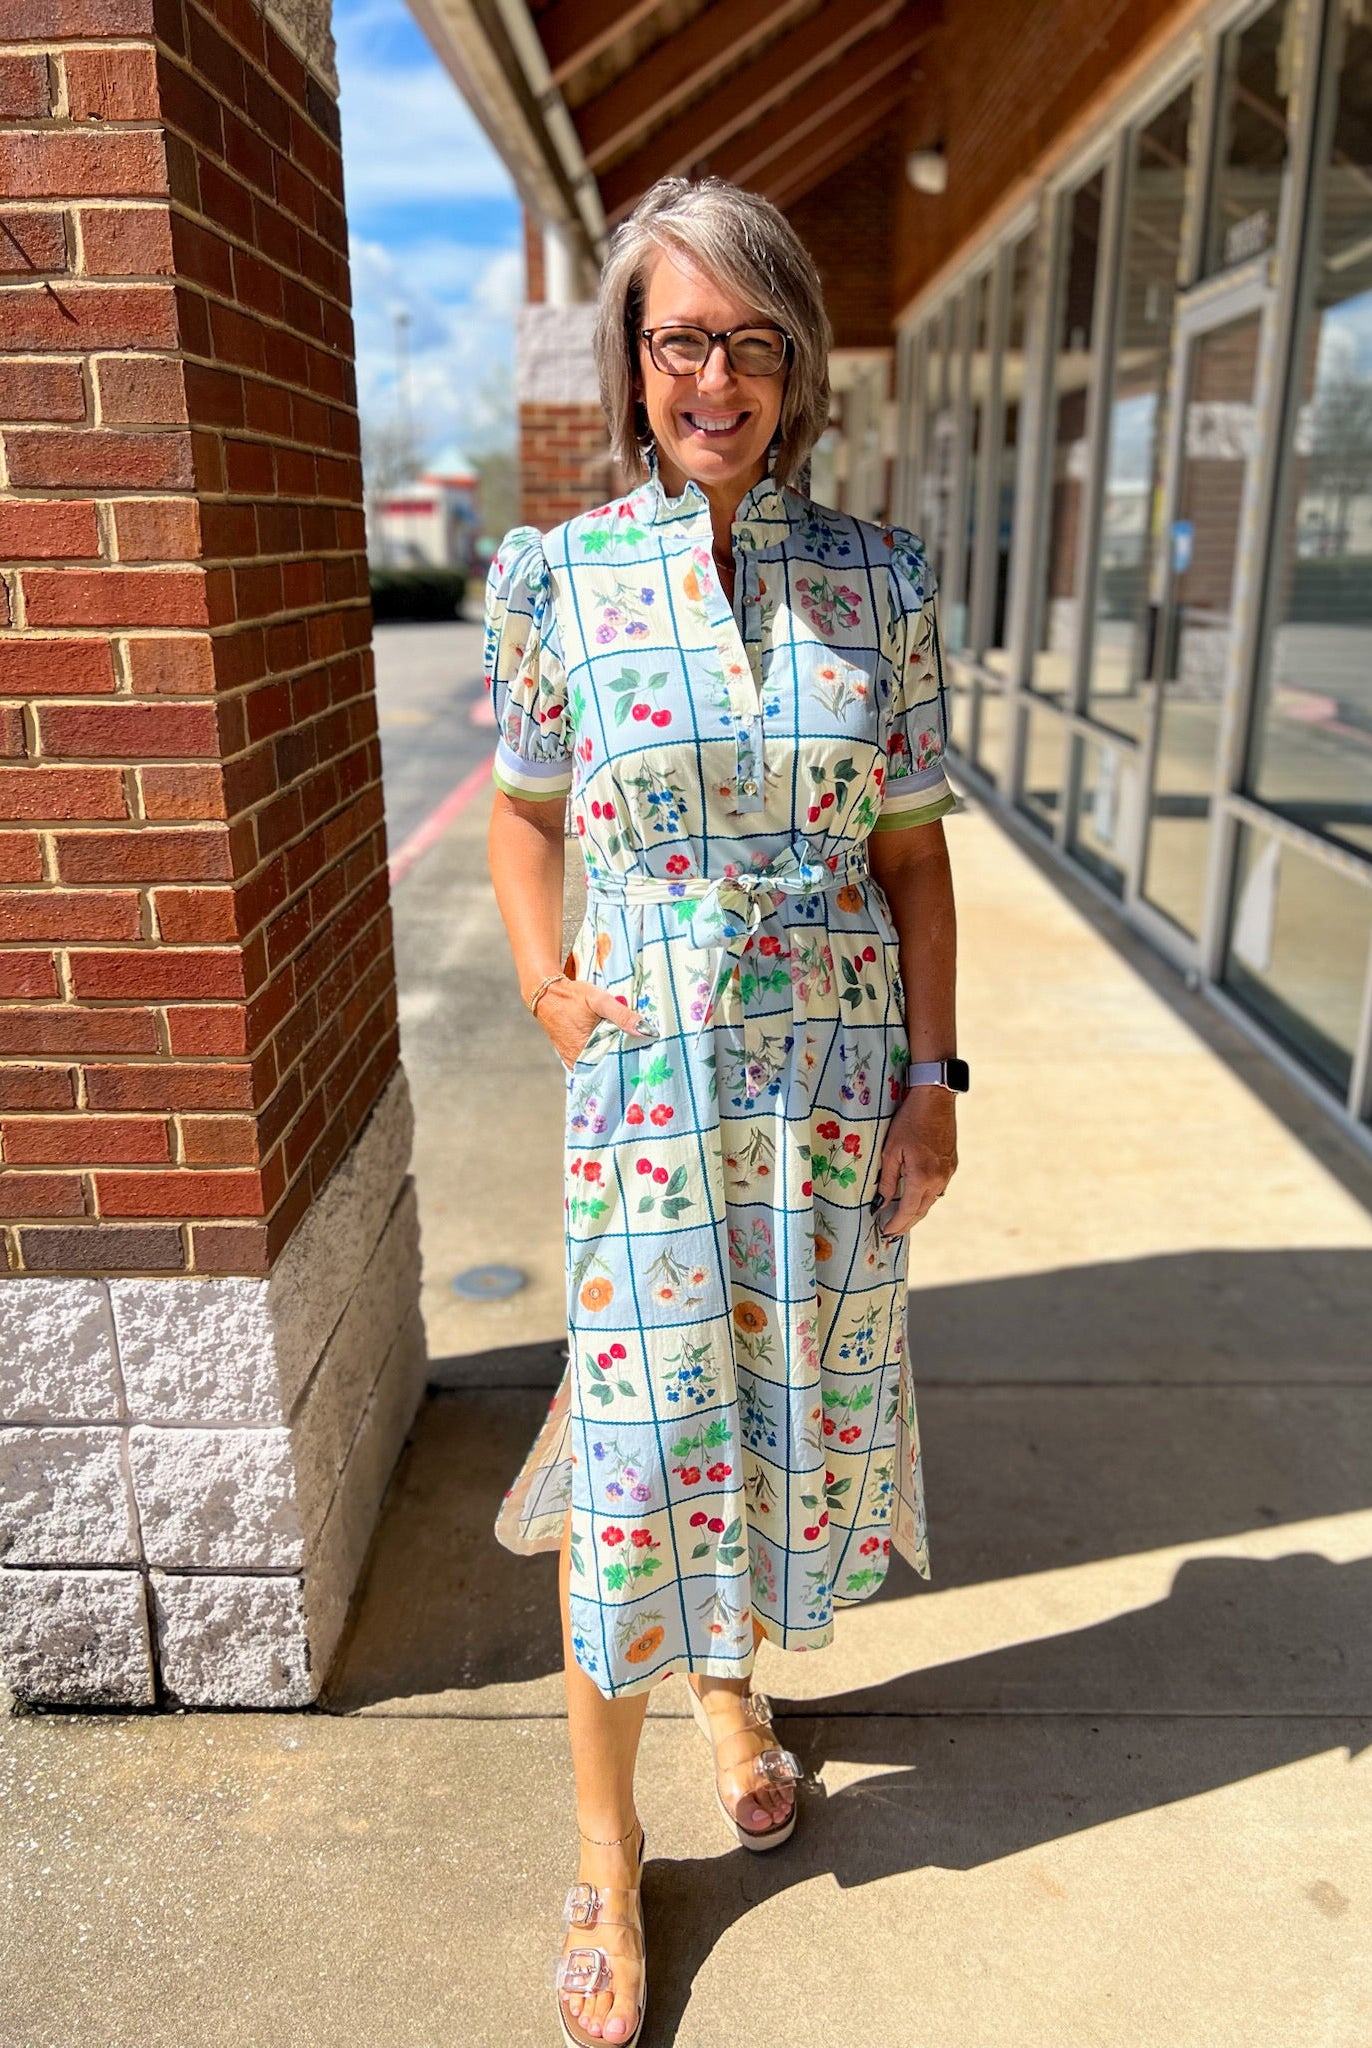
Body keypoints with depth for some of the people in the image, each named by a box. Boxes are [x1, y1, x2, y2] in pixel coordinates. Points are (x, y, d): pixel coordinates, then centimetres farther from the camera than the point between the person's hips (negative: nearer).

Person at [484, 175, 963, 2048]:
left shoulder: (875, 581, 1)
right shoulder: (557, 577, -3)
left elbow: (911, 852, 3)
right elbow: (525, 812, 9)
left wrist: (931, 1076, -1)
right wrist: (544, 978, -6)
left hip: (841, 1067, 3)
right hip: (645, 1072, -2)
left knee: (800, 1398, 16)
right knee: (636, 1438, 3)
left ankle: (730, 1680, 48)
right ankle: (606, 1842, 27)